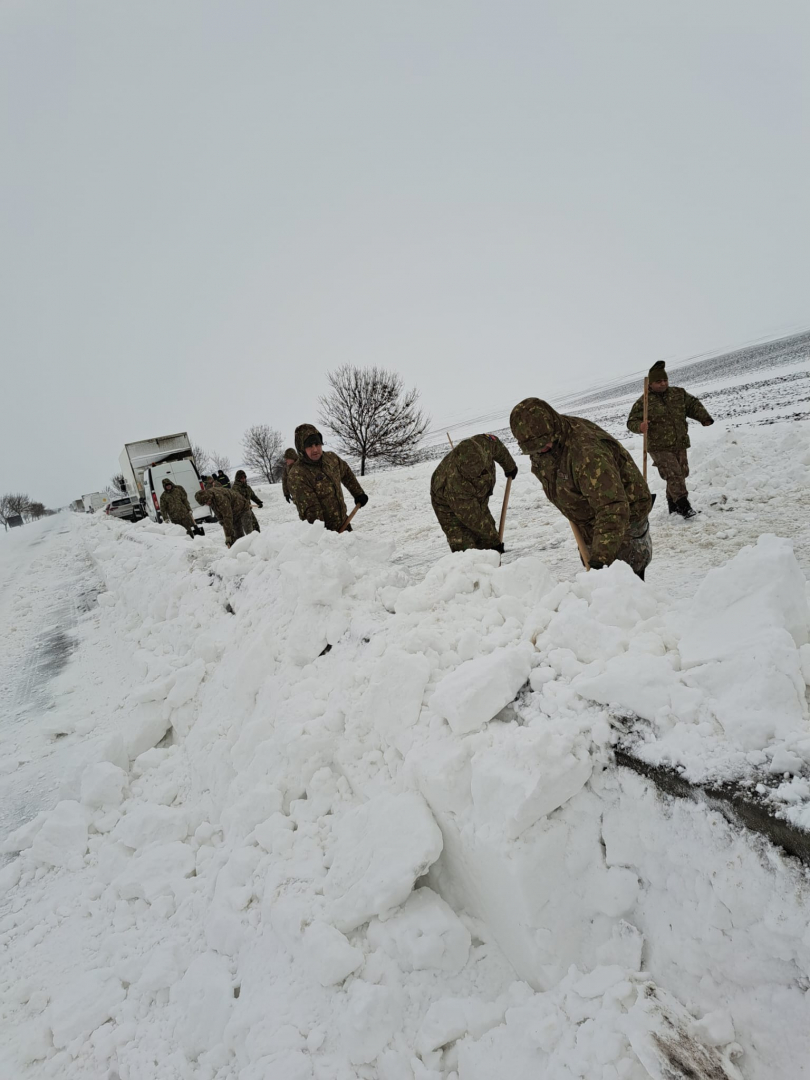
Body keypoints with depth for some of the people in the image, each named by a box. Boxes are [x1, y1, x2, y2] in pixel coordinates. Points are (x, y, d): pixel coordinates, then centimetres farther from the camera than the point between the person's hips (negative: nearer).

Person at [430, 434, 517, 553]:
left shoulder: (483, 443, -31)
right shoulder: (454, 484, -43)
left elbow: (497, 446, -3)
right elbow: (474, 519, -32)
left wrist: (510, 466, 13)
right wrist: (494, 540, -23)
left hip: (477, 498, 6)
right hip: (449, 505, -6)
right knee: (464, 546, -15)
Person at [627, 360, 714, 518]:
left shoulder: (678, 393, 7)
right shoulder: (644, 401, -8)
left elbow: (693, 405, 16)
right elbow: (631, 422, -9)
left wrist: (704, 418, 1)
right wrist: (640, 426, -31)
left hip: (680, 445, 6)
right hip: (660, 448, -6)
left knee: (680, 474, 13)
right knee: (674, 475, -15)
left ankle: (673, 505, 29)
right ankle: (683, 505, -9)